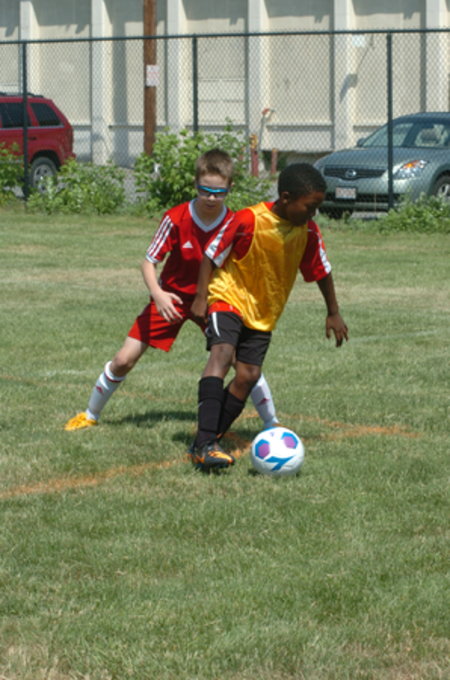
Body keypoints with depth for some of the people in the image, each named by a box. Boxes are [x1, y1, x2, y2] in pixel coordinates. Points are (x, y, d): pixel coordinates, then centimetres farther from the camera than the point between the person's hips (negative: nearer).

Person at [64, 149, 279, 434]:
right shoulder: (175, 219, -21)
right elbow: (149, 261, -15)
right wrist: (158, 294, -32)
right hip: (172, 297, 0)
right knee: (124, 360, -2)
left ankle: (272, 424, 2)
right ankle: (90, 415, 21)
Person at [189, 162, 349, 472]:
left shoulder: (308, 230, -6)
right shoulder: (248, 220, -22)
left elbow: (321, 270, 9)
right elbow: (212, 255, -11)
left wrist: (334, 313, 15)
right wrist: (201, 297, -12)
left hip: (264, 313, 6)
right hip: (229, 297, -6)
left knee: (248, 375, -4)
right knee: (222, 354, -27)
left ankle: (209, 443, 7)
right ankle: (204, 444, -34)